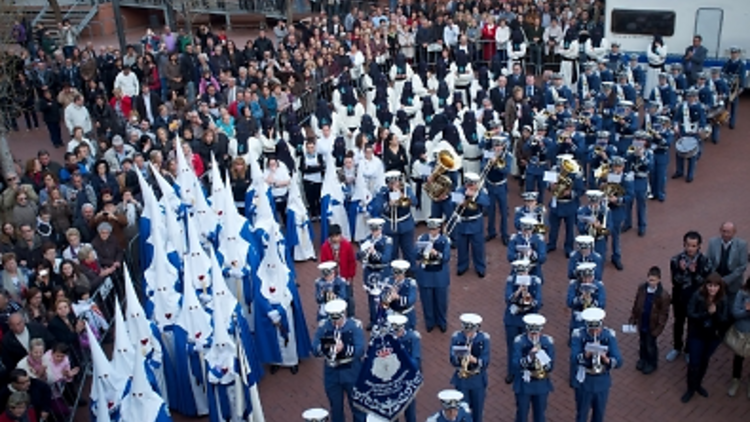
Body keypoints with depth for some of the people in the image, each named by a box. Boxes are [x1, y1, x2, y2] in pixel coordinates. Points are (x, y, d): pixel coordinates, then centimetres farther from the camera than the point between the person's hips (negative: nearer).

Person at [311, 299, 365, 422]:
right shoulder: (323, 327, -5)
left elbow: (360, 351, -20)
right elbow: (314, 350, -9)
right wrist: (324, 347, -30)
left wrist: (344, 348, -37)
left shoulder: (355, 326, -12)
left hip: (352, 372, -2)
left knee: (357, 406, 12)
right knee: (336, 408, 15)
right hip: (331, 373, 2)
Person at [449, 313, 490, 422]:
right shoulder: (456, 338, -11)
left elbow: (486, 362, -16)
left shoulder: (484, 338, -12)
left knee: (477, 410, 13)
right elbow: (452, 361, -13)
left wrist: (475, 360, -36)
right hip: (462, 379, 0)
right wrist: (459, 358, -35)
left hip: (478, 380, 0)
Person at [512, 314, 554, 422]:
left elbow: (551, 366, -5)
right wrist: (529, 357, -35)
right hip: (523, 385, -2)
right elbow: (515, 364, -20)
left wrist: (544, 363, -27)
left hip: (541, 385, 2)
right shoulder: (519, 341, -13)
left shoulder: (548, 342, -6)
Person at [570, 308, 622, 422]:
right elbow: (574, 359, -28)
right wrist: (586, 354, -47)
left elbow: (618, 362, -16)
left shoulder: (609, 335, -12)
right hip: (584, 382, -2)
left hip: (602, 382, 2)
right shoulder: (579, 335, -17)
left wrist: (606, 359, -37)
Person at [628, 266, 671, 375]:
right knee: (642, 342, 24)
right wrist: (633, 319, 4)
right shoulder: (641, 288, -11)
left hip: (652, 326, -4)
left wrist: (658, 329, -15)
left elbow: (664, 314, -16)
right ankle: (643, 359, 49)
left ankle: (652, 363, 41)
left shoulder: (663, 295, -24)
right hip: (641, 323, 4)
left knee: (650, 345, 16)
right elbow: (636, 305, 1)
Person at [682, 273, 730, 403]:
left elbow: (725, 320, -13)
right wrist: (707, 313, -32)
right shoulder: (697, 296, -20)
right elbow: (690, 314, -20)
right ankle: (691, 389, 24)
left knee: (704, 361, 21)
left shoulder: (723, 300, -13)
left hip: (714, 336, 3)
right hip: (696, 335, -2)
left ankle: (698, 384, 43)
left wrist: (715, 313, -32)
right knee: (694, 363, 4)